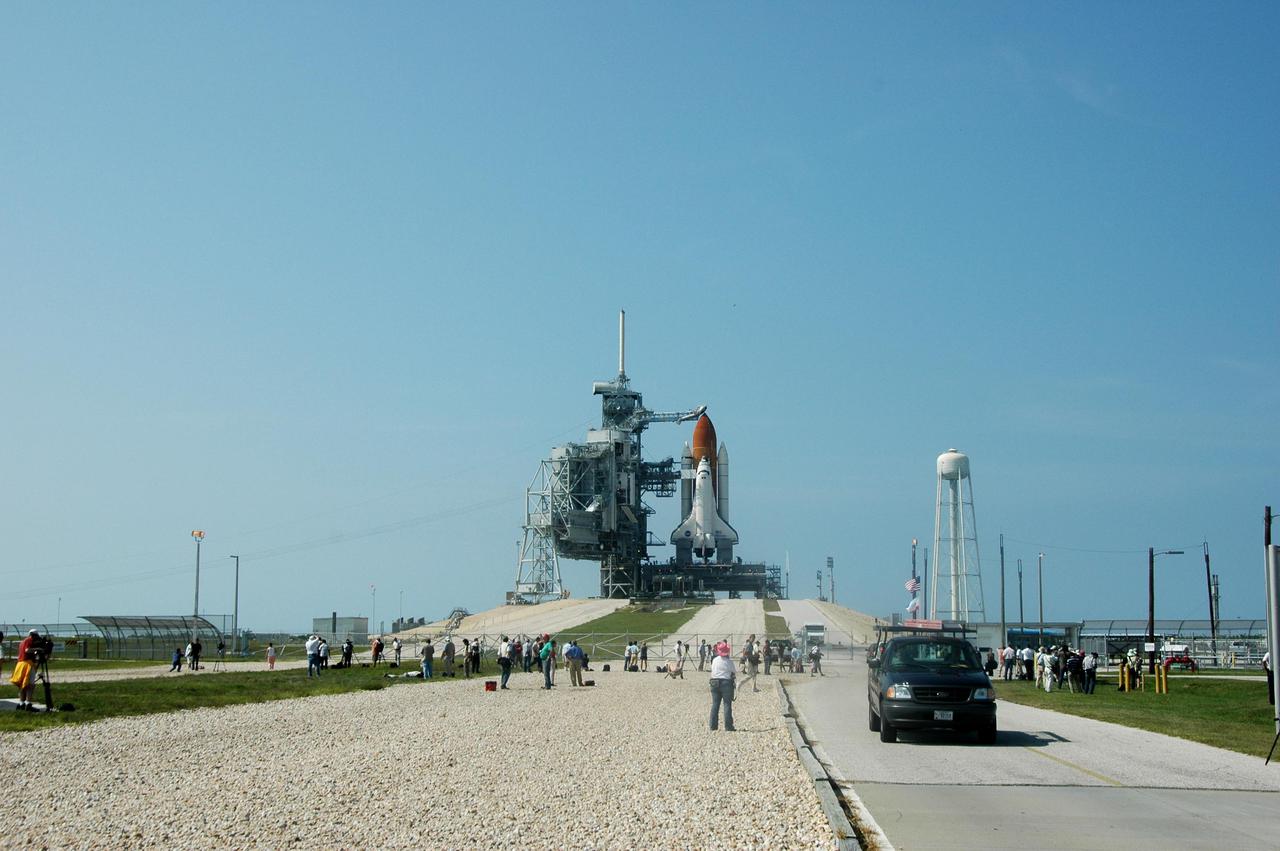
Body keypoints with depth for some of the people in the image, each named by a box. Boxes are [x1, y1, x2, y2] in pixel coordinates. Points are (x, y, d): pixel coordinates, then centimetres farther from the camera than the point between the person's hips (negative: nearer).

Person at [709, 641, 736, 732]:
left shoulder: (714, 660, 5)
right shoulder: (729, 661, -9)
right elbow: (735, 673, 0)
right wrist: (732, 674, 20)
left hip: (715, 682, 4)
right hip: (726, 682, -4)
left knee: (715, 704, 8)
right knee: (727, 704, -1)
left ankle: (713, 725, 7)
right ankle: (728, 726, -3)